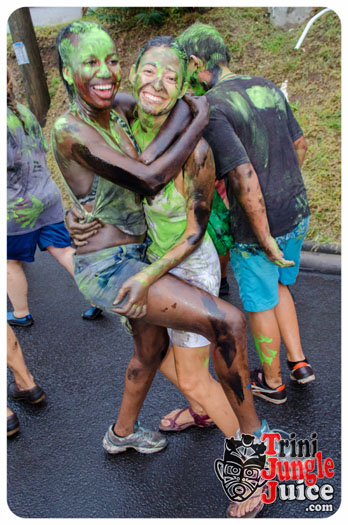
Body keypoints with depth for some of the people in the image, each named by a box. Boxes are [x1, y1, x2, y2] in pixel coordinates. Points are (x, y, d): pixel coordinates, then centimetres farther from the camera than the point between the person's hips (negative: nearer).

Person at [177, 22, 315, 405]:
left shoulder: (209, 109, -19)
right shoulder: (267, 88, 6)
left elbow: (244, 178, -27)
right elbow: (299, 145, 15)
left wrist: (265, 240, -19)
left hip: (258, 226, -7)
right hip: (297, 215, 8)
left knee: (259, 303, 13)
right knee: (277, 286, 28)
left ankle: (272, 383, 34)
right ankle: (298, 363, 35)